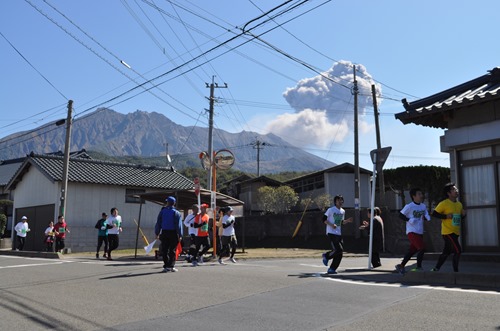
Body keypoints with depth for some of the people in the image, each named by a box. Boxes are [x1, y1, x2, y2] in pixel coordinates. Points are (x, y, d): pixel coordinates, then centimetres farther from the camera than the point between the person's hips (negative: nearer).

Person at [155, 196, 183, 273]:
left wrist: (157, 233, 12)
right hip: (173, 233, -2)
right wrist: (180, 235, -5)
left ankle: (166, 266, 4)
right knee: (172, 250, 2)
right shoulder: (176, 213, -2)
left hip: (164, 233, 2)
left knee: (164, 250, 6)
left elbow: (158, 223, 7)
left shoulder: (162, 211, 6)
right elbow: (179, 225, -6)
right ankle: (172, 266, -2)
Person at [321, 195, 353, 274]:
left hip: (339, 234, 7)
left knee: (340, 253, 1)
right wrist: (331, 224, -19)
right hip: (331, 233, -7)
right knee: (338, 250, -18)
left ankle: (332, 269, 10)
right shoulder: (331, 210, -6)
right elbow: (324, 219, -5)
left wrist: (347, 221, 4)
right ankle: (326, 255, 10)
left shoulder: (343, 211, 14)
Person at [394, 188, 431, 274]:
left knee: (412, 250, 11)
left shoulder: (423, 206, 9)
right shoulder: (409, 206, -12)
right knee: (422, 248, -14)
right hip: (412, 232, -7)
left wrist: (427, 217, -3)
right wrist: (409, 220, -19)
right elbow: (401, 215, -8)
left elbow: (425, 215, 19)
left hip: (420, 232, 7)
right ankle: (418, 267, 1)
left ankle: (401, 266, 22)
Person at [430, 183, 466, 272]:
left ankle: (435, 269, 22)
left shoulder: (459, 204, 11)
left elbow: (460, 218, 20)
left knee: (446, 252, 12)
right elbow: (434, 214, -11)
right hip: (448, 232, -8)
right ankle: (455, 271, -4)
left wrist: (464, 215, -1)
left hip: (455, 232, 8)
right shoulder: (444, 203, -12)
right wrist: (446, 216, -20)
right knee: (458, 250, -14)